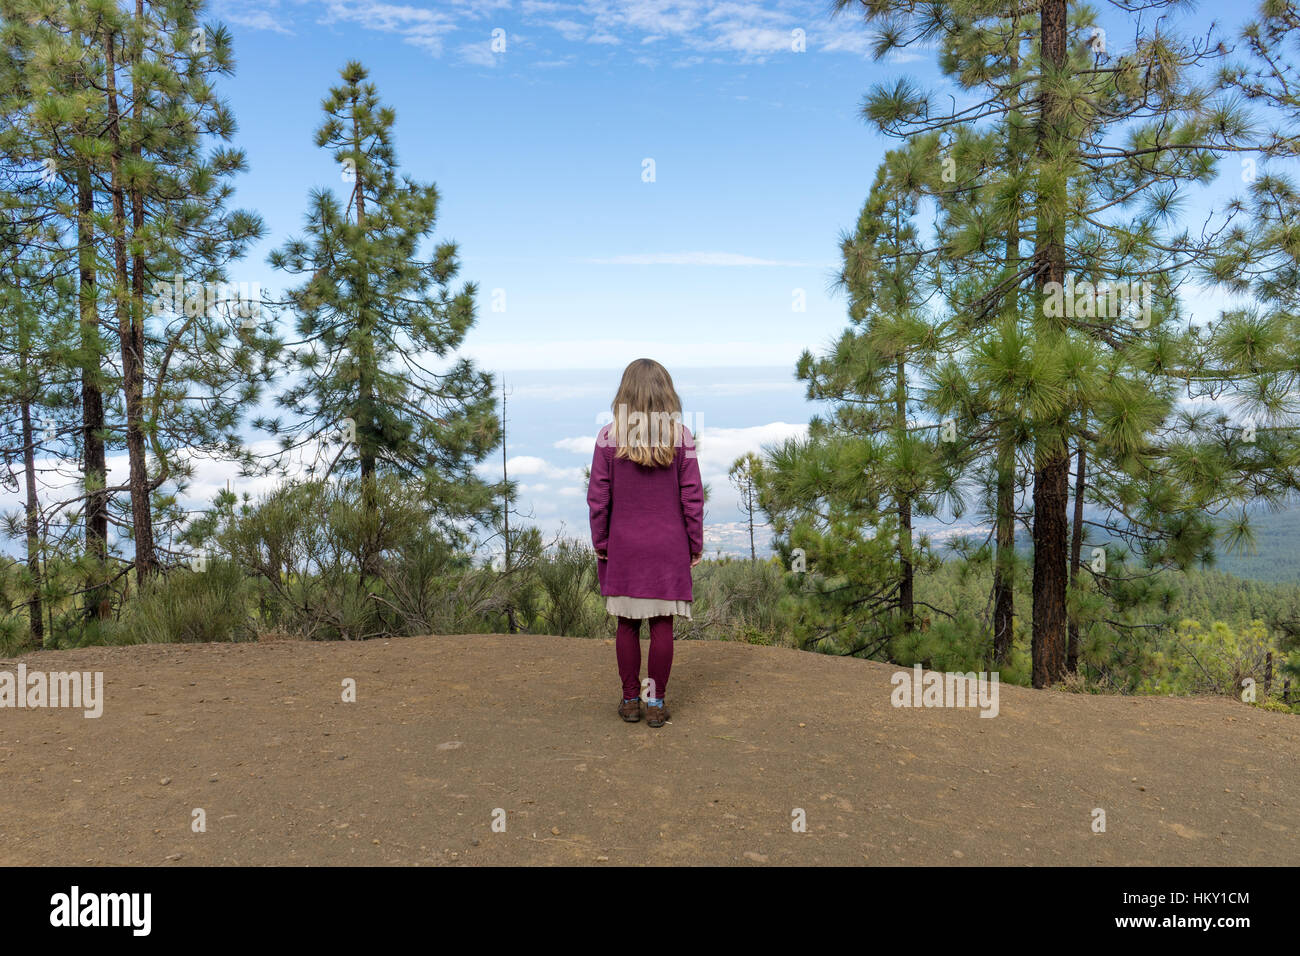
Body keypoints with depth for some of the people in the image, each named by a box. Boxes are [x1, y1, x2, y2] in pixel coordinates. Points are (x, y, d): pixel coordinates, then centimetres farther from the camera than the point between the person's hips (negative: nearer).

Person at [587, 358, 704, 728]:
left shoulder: (608, 437, -5)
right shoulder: (681, 436, -5)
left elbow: (598, 497, -3)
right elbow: (692, 496, -4)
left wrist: (599, 543, 7)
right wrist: (695, 544, 5)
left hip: (623, 546, 0)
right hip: (669, 547, 0)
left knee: (627, 624, 10)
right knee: (662, 624, 6)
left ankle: (630, 701, 19)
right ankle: (656, 703, 13)